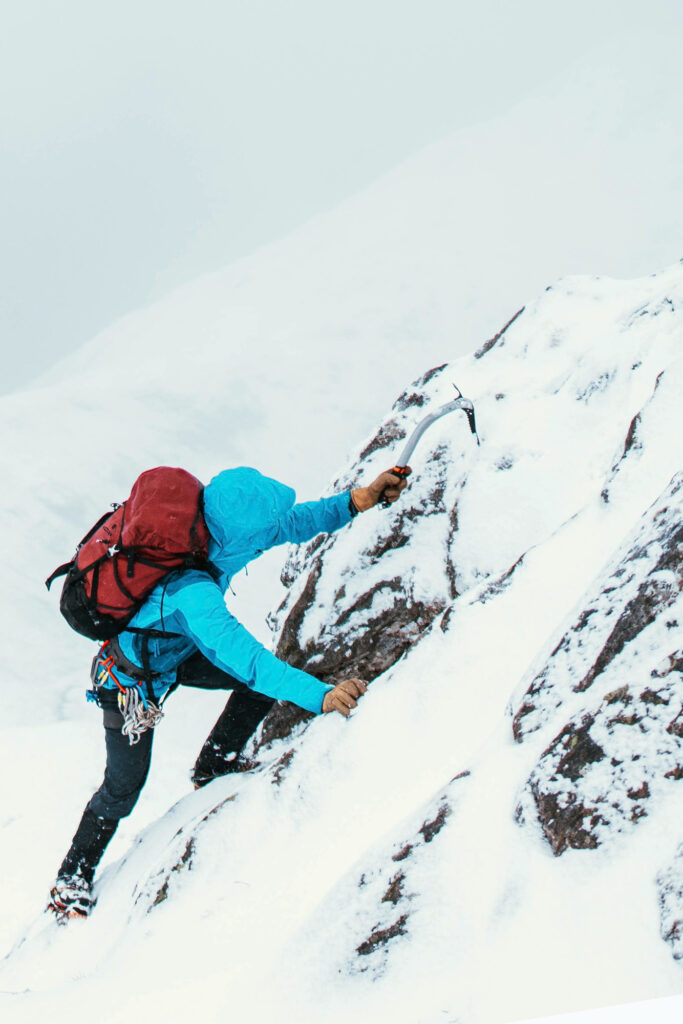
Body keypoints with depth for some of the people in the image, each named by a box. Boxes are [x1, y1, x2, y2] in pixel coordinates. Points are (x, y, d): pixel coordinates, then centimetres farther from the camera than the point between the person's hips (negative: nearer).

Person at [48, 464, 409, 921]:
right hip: (132, 679, -7)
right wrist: (320, 695, -58)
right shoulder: (190, 592, -46)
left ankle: (215, 766, 18)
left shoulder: (210, 530, -23)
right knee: (124, 788, 9)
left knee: (266, 680, -5)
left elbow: (292, 523, -10)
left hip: (174, 648, 7)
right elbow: (241, 656, -53)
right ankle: (72, 879, 31)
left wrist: (358, 500, -19)